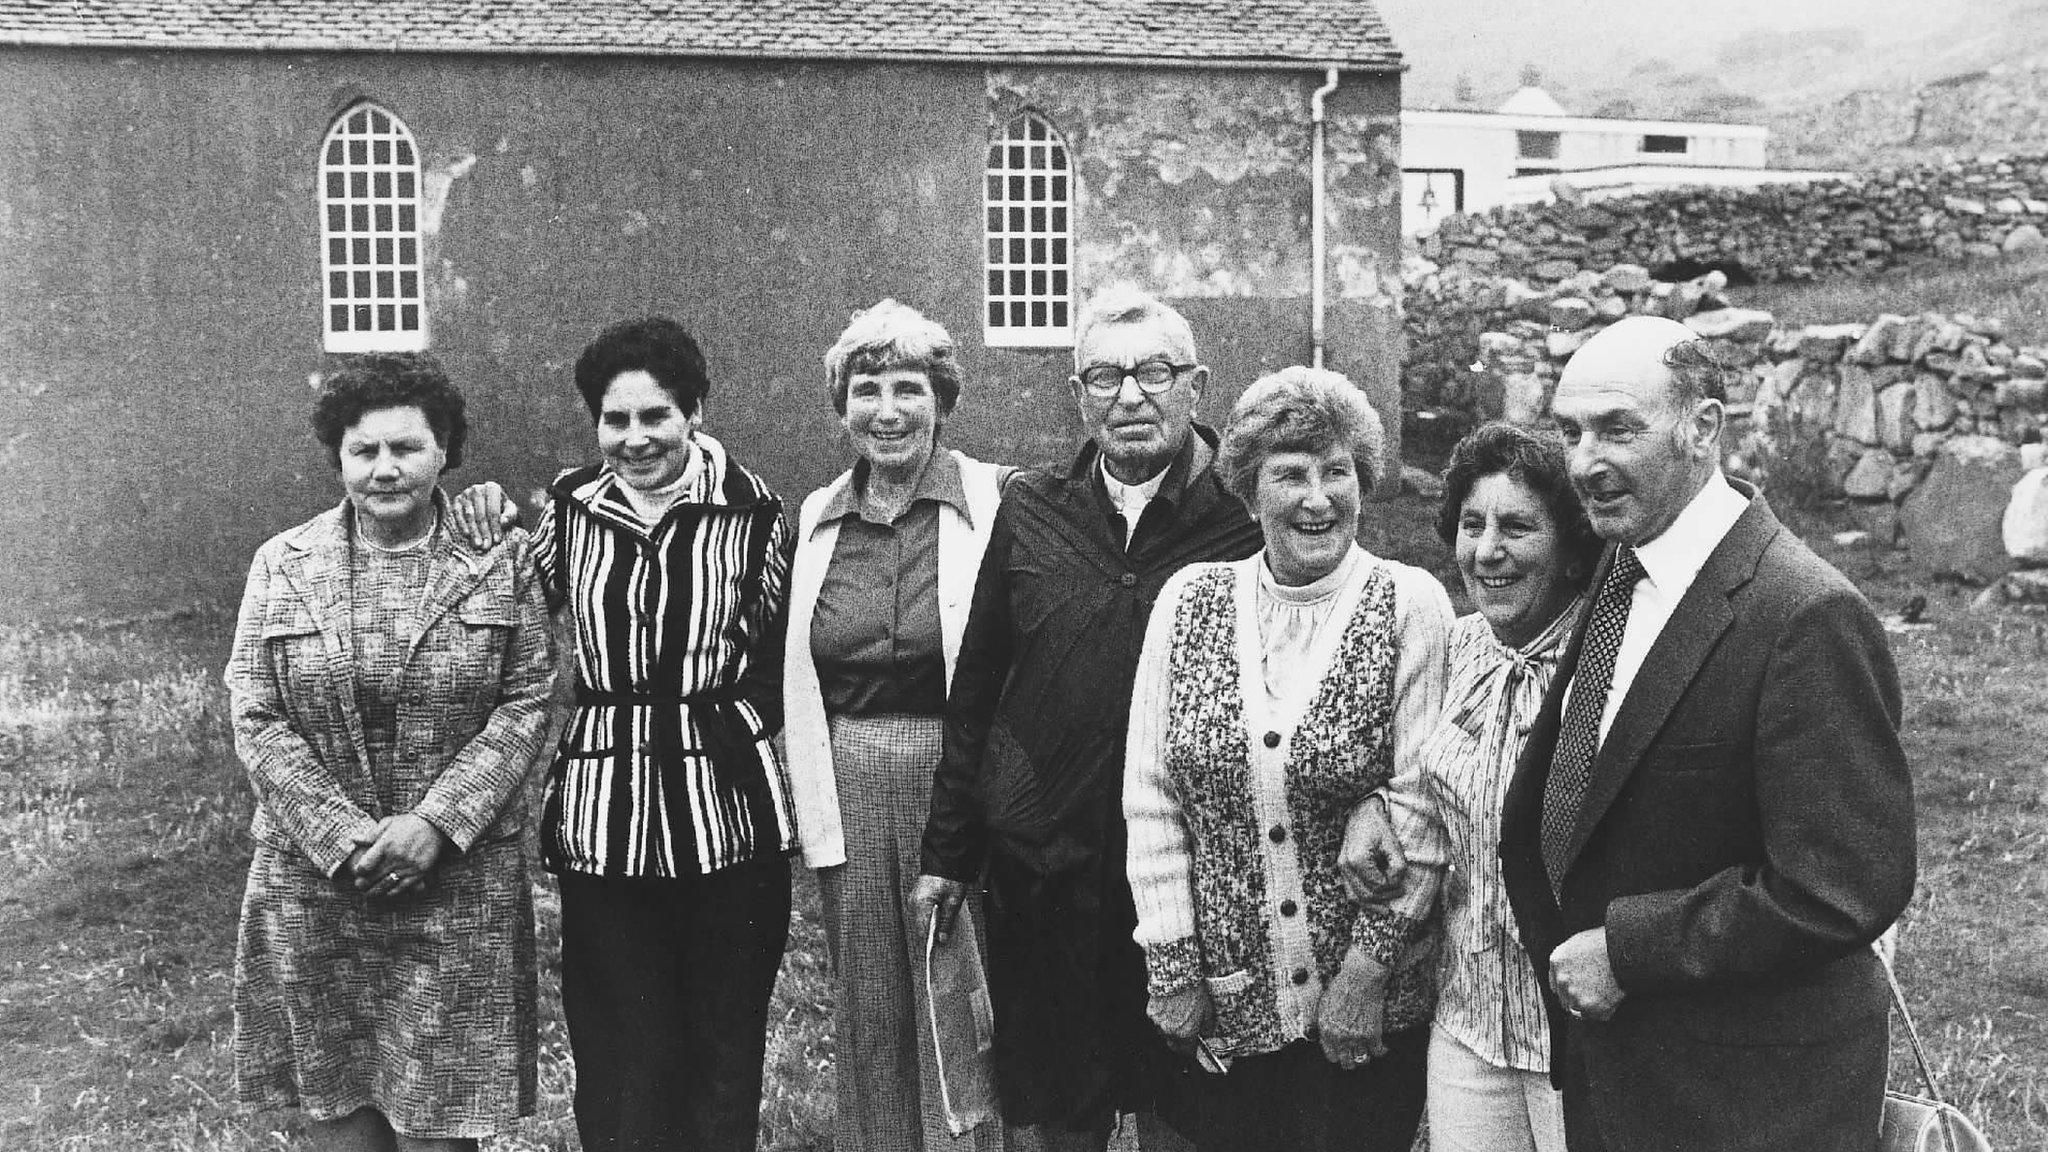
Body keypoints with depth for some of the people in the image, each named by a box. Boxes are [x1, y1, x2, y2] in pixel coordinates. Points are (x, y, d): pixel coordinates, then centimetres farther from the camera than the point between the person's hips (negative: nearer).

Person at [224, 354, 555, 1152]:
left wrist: (436, 823, -14)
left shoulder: (500, 560, 1)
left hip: (461, 884, -1)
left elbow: (527, 704, -3)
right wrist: (341, 836, -12)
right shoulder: (282, 563, 4)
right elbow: (255, 719, 0)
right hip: (313, 881, 2)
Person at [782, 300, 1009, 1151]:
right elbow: (799, 681, 15)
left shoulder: (997, 501, -5)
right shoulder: (817, 516, 9)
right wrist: (815, 810, 8)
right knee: (867, 1013, 12)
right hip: (848, 793, 4)